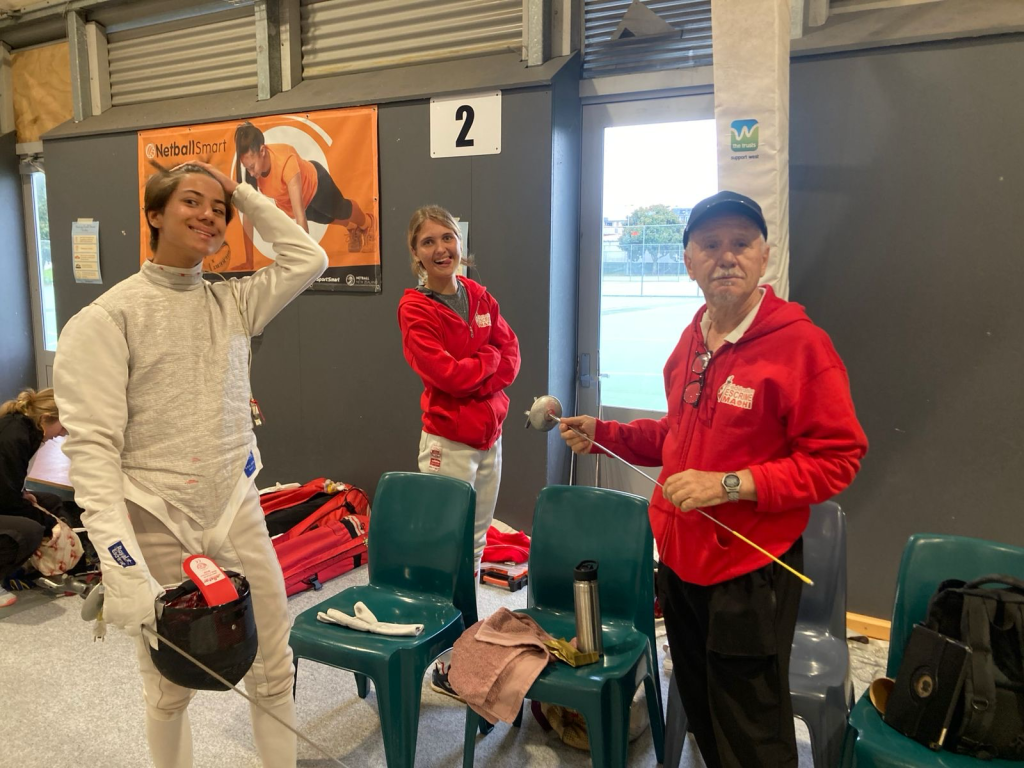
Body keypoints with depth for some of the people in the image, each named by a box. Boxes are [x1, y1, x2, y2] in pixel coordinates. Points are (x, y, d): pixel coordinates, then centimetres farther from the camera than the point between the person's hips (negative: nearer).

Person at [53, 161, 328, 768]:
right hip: (157, 527, -3)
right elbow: (92, 446, -16)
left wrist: (244, 194, 1)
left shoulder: (234, 303, 6)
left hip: (238, 514, 4)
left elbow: (310, 260, -1)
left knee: (276, 670, 9)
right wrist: (122, 562, -25)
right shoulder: (108, 318, -9)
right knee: (171, 686, 15)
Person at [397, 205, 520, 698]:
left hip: (490, 435, 6)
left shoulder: (478, 296, 8)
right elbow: (443, 372, -19)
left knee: (476, 541, 16)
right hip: (448, 441, -6)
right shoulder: (415, 308, -9)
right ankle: (448, 666, 12)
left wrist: (469, 378, -12)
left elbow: (511, 356, 3)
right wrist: (489, 359, -5)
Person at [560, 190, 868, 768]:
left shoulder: (800, 343, -16)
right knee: (699, 712, 24)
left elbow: (837, 459, -17)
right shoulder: (692, 339, 6)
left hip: (751, 573, -7)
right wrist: (603, 433, 8)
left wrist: (731, 485, -24)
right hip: (680, 558, 7)